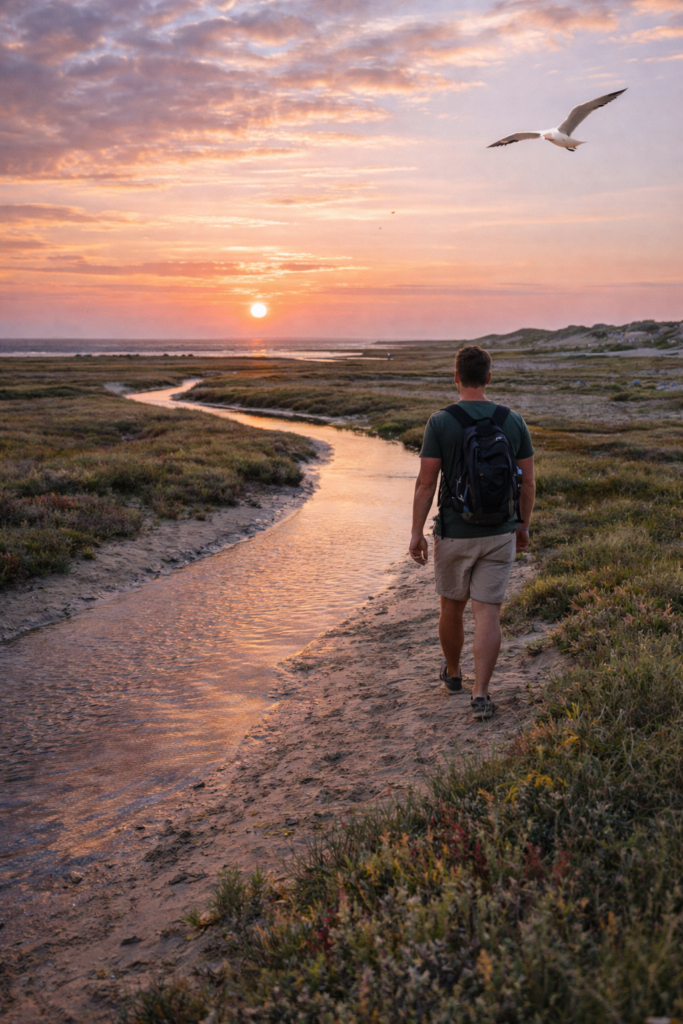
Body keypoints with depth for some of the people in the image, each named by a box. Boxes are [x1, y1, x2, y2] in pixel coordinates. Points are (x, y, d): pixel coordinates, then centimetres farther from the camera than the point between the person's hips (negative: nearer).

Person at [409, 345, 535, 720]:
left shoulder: (440, 422, -11)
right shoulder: (514, 422, -2)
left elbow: (425, 482, -12)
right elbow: (527, 482, 3)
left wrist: (416, 533, -5)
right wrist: (523, 525, 17)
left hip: (454, 534, -1)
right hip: (499, 534, 1)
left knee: (452, 607, 18)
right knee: (488, 614, 3)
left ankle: (453, 672, 39)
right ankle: (480, 695, -2)